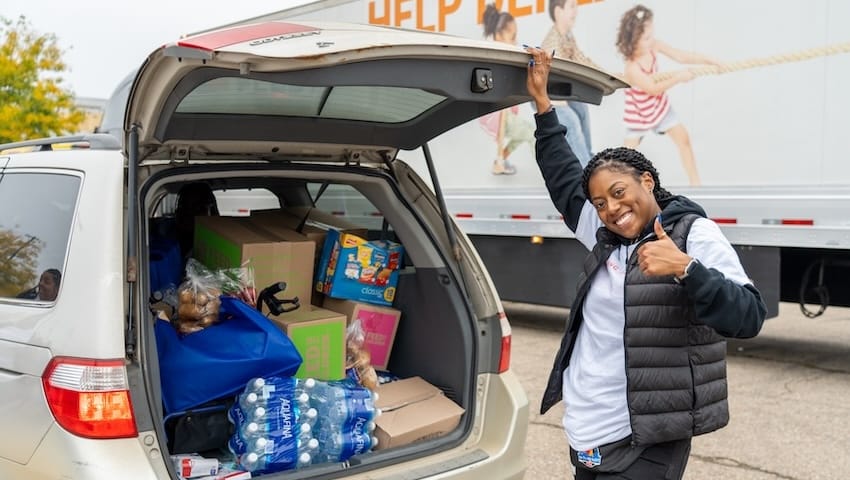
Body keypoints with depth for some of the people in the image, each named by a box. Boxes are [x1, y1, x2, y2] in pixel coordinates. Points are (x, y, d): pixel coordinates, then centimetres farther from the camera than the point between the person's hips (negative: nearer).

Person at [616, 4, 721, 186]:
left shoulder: (653, 45, -18)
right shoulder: (632, 68, -35)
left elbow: (681, 56, -14)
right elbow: (653, 89, -29)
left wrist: (708, 60, -21)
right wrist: (678, 78, -29)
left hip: (659, 106, 6)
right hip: (639, 113, -6)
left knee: (683, 138, 6)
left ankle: (695, 183, 15)